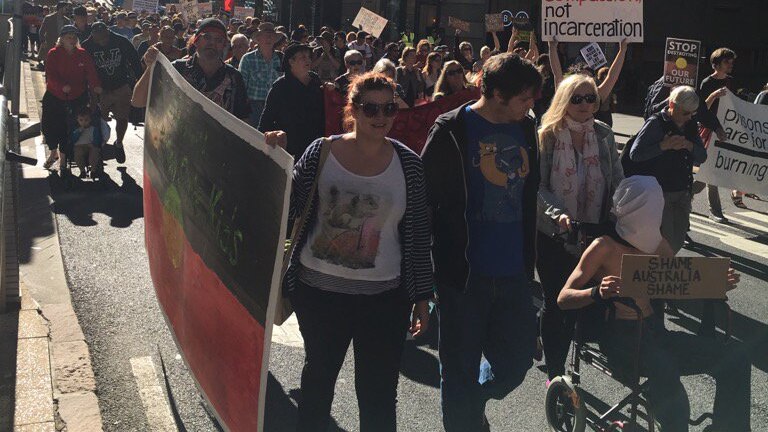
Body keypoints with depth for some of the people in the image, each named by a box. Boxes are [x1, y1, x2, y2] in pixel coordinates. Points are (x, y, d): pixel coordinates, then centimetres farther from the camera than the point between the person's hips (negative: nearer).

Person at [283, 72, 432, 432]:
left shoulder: (408, 164, -4)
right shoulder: (321, 152, -5)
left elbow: (418, 235, 0)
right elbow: (288, 209, -2)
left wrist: (422, 297, 2)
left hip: (384, 297, -1)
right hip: (318, 290, 1)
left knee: (379, 395, 5)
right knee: (318, 376, 22)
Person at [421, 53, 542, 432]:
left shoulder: (526, 129, 9)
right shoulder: (452, 130, -9)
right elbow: (426, 198, -8)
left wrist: (529, 255, 16)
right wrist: (441, 261, -8)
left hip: (514, 272, 5)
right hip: (465, 272, -5)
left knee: (516, 359, 14)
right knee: (461, 370, 7)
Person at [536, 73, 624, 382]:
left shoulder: (604, 134, 2)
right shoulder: (546, 136, -10)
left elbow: (617, 180, 7)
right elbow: (537, 185, -12)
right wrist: (558, 214, -27)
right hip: (553, 234, -3)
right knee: (555, 302, 5)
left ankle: (559, 368, 31)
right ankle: (554, 373, 19)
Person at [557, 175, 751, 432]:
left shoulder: (657, 244, 11)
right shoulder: (605, 247, -6)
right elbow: (563, 298, -11)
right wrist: (597, 293, -33)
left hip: (653, 330, 6)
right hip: (619, 336, -6)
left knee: (735, 360, -10)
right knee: (663, 368, -38)